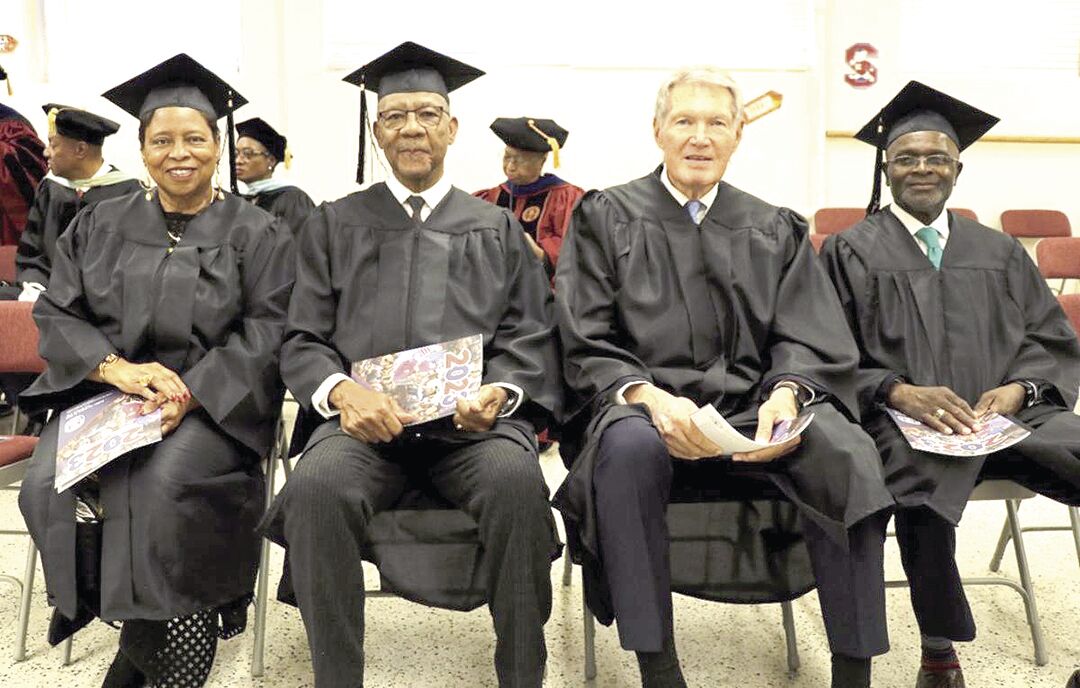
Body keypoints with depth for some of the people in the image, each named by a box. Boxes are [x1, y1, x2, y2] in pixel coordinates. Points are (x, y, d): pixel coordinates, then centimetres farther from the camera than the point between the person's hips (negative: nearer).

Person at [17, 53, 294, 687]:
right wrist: (116, 367, -14)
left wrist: (190, 392, -20)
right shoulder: (101, 225, 14)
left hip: (213, 401, -3)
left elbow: (269, 330, -5)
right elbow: (57, 312, 8)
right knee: (51, 481, -25)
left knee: (165, 482, -33)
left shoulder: (259, 234, 4)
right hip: (105, 391, 4)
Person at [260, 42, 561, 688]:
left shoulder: (498, 229, 18)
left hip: (472, 420, 0)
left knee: (517, 482, -33)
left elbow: (531, 337, 10)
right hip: (365, 419, 1)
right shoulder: (335, 224, 17)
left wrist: (498, 392, -13)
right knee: (315, 487, -32)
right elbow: (302, 341, 10)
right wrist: (342, 390, -13)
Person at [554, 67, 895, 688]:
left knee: (847, 452, -28)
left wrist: (785, 393, -16)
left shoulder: (775, 230, 17)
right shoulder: (607, 218, 8)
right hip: (643, 405, -2)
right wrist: (648, 395, -19)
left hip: (753, 409, 2)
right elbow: (588, 349, 1)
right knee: (629, 446, -37)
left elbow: (807, 340, 8)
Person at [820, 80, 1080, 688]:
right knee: (924, 493, -38)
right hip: (902, 421, -4)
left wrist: (1018, 388, -6)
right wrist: (900, 392, -17)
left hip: (1008, 412, 4)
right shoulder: (851, 253, 9)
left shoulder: (998, 251, 21)